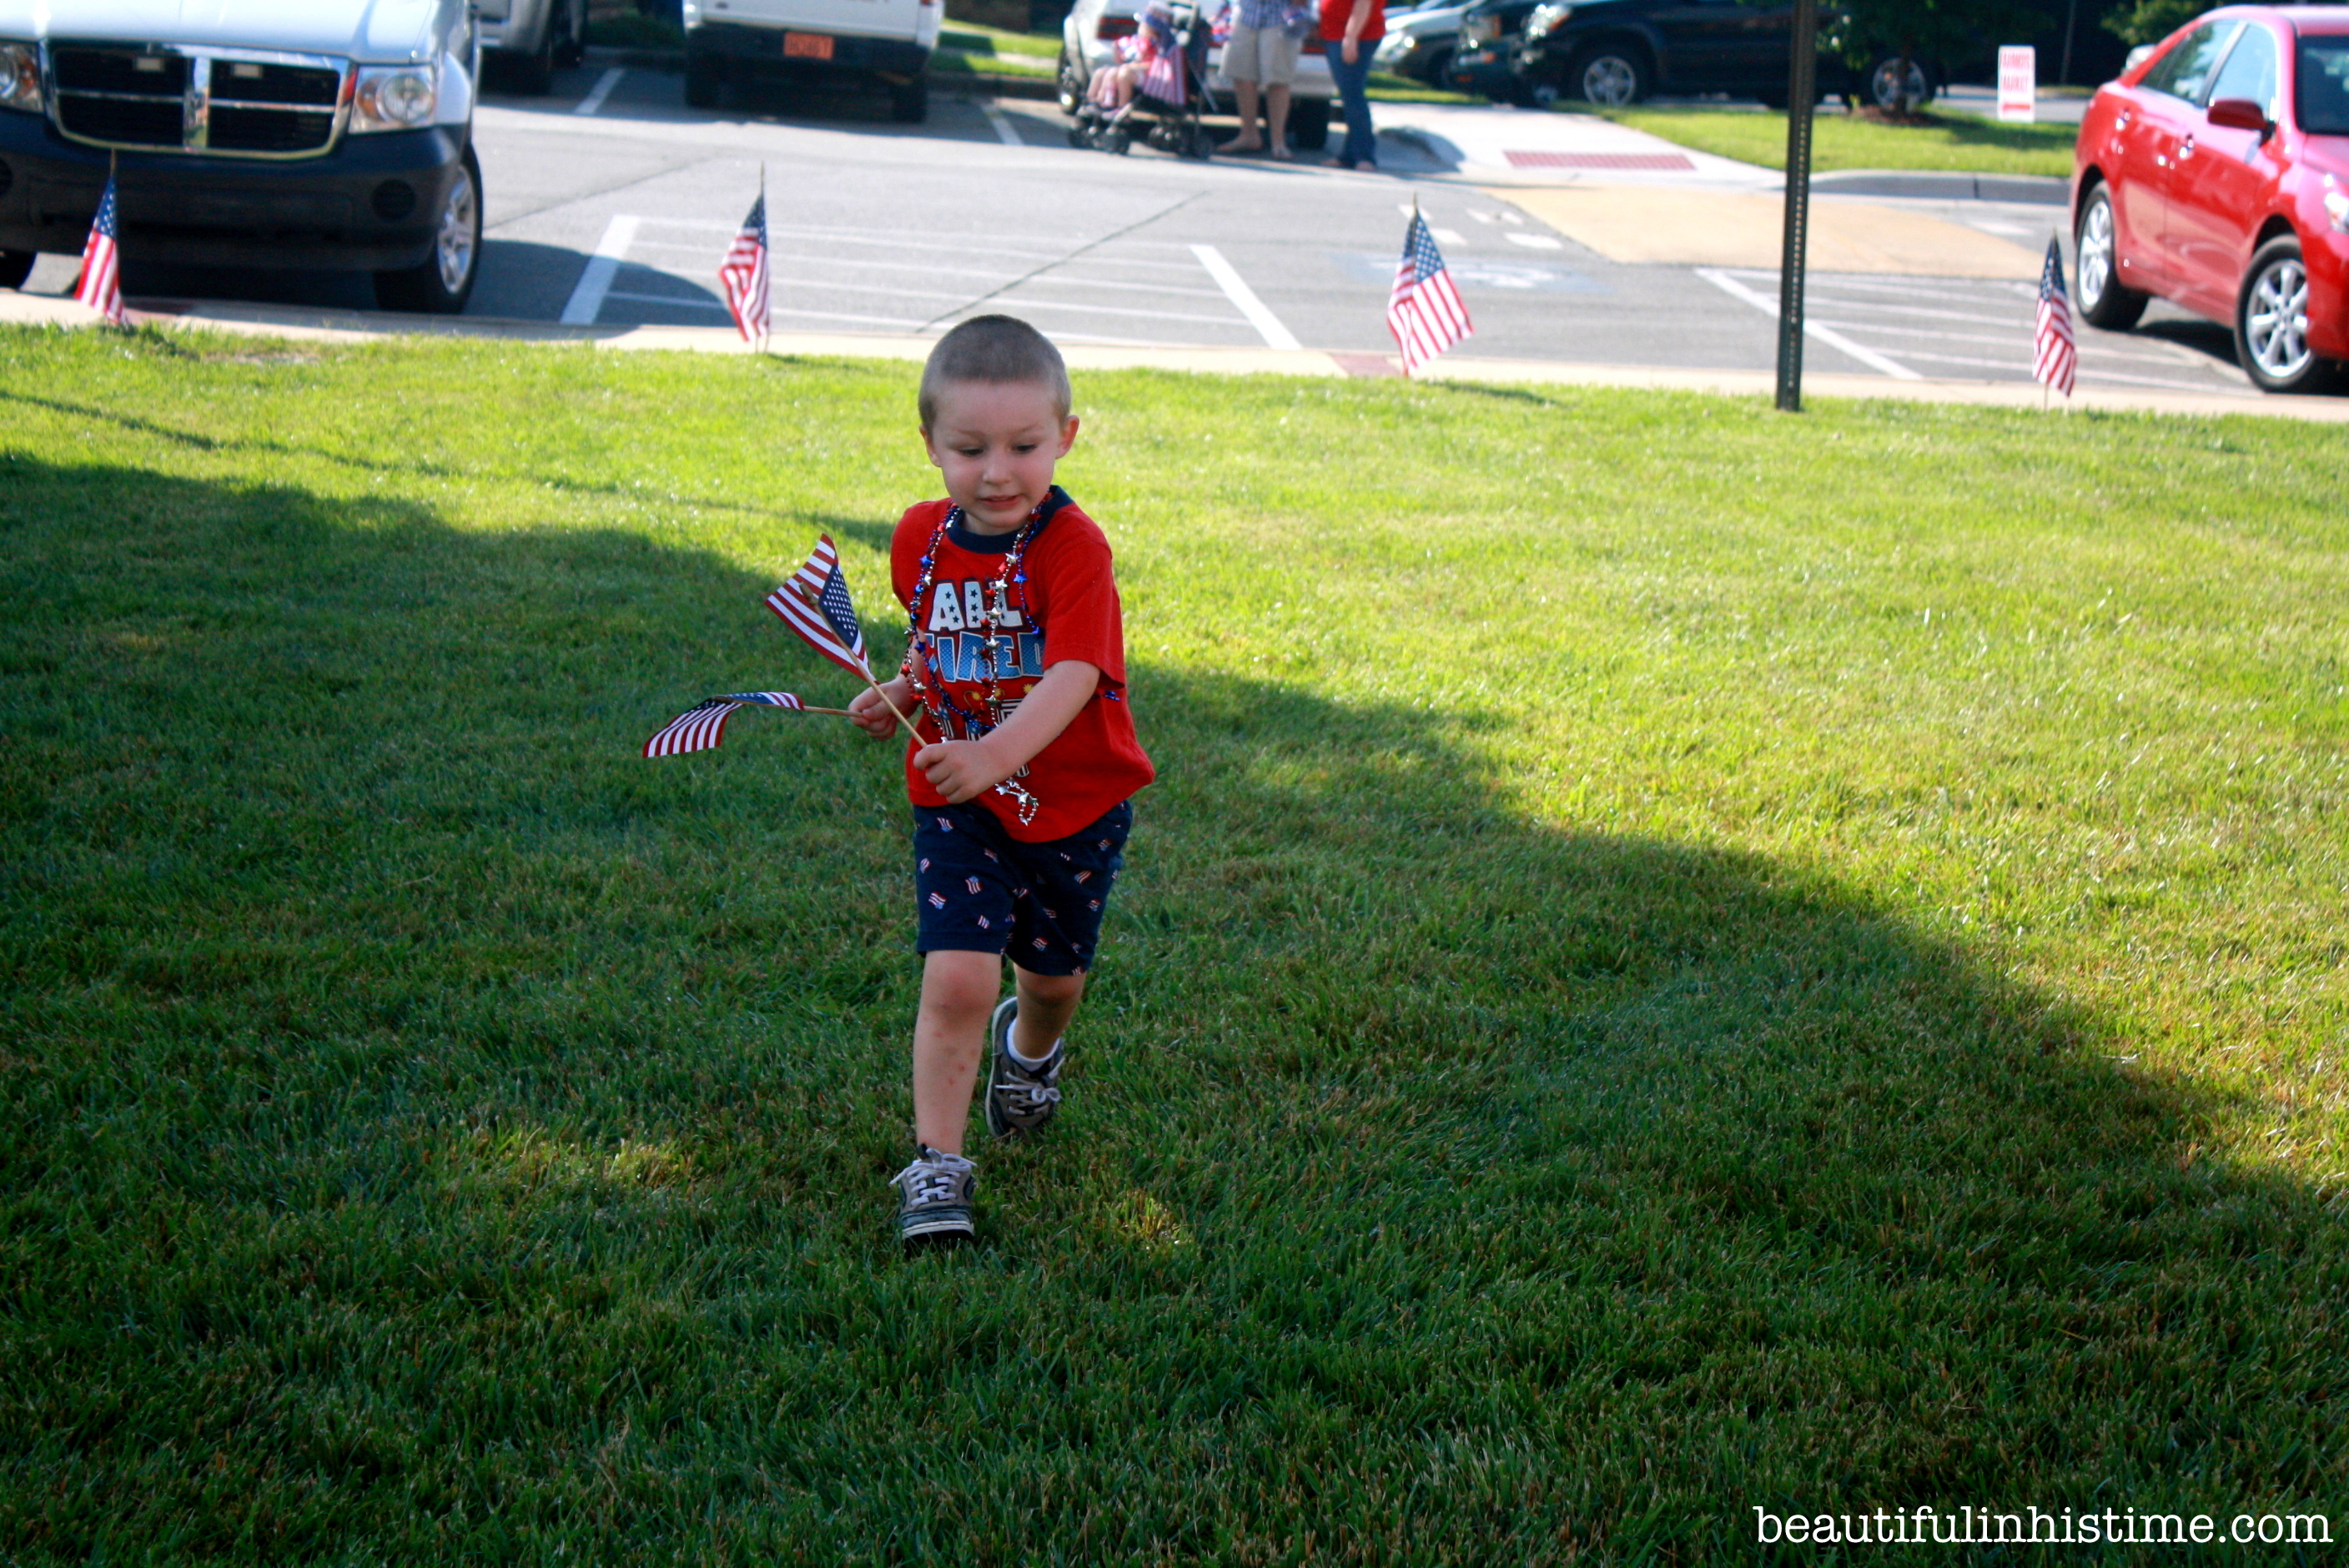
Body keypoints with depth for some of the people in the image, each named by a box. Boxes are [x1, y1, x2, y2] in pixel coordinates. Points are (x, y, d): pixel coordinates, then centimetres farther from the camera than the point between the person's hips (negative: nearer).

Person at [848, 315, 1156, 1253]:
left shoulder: (1073, 549, -20)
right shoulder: (920, 539, -3)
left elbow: (1072, 676, -33)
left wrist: (995, 754, -48)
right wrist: (903, 692, -2)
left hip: (1074, 805, -1)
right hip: (959, 807, 2)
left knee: (1054, 971, 19)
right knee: (956, 978, -14)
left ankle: (1030, 1045, 55)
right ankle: (937, 1165, -3)